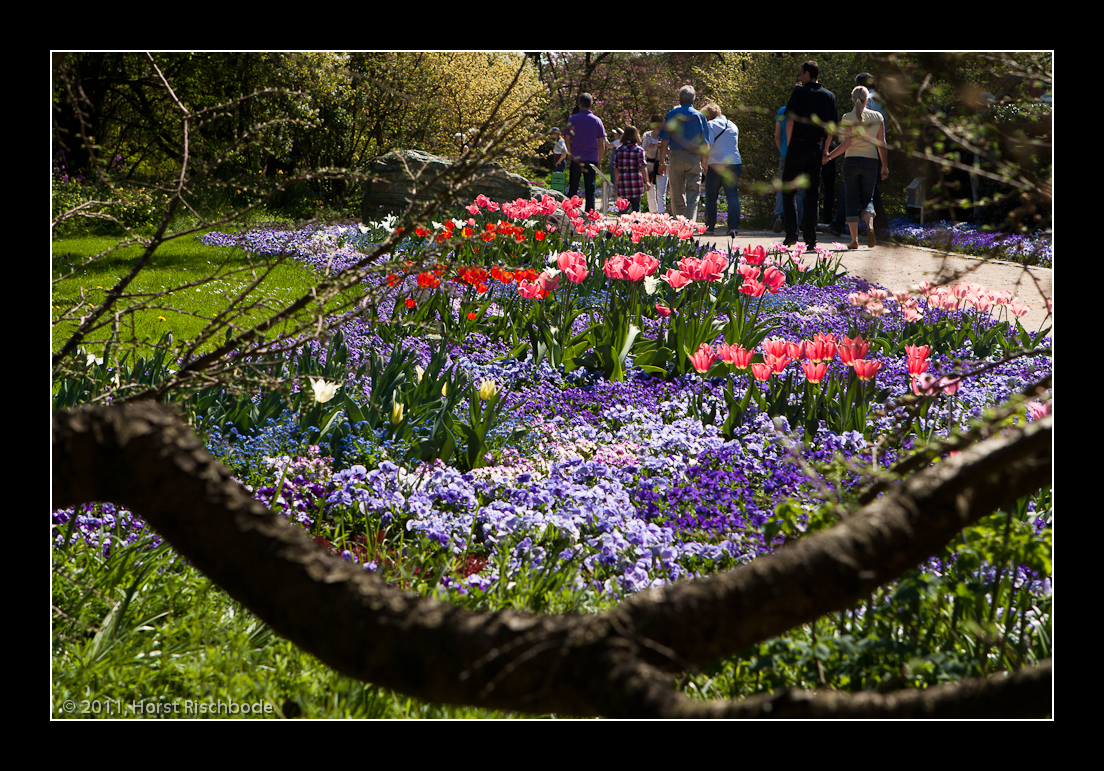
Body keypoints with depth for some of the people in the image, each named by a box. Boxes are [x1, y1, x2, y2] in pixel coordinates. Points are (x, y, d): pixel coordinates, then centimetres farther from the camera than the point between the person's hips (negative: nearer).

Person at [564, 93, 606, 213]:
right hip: (592, 159, 1)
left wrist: (571, 154, 9)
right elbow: (602, 143, 4)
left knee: (573, 189, 7)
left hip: (576, 159, -1)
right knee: (590, 189, 2)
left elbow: (567, 139, -2)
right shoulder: (597, 121, 4)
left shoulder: (573, 119, -1)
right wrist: (599, 161, 10)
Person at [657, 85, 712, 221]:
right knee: (692, 196, -1)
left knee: (677, 196, 10)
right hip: (694, 158, 0)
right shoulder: (699, 116, 3)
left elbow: (664, 140, -1)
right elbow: (705, 144, 2)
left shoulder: (672, 114, 3)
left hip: (676, 156, 0)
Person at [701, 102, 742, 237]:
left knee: (711, 197, 4)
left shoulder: (710, 125, 0)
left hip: (716, 164, -4)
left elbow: (708, 144, -12)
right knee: (732, 196, 0)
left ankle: (710, 227, 3)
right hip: (734, 163, 4)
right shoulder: (733, 126, 18)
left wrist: (704, 161, -5)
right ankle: (734, 227, -13)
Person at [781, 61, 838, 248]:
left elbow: (790, 121, -9)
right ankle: (810, 238, 3)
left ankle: (791, 232, -7)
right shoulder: (829, 96, 9)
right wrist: (825, 150, 15)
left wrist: (789, 145, 1)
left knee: (787, 190, 6)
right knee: (812, 193, 7)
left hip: (798, 147, -4)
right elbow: (831, 125, 9)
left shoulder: (800, 92, -5)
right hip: (816, 148, 4)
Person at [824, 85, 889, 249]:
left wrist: (829, 156, -1)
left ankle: (854, 239, -1)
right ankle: (870, 225, -19)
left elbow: (846, 144, -11)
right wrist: (885, 166, 11)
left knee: (852, 200, 5)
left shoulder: (848, 118, -3)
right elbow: (881, 143, 4)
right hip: (871, 161, 2)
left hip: (851, 161, -2)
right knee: (867, 199, 11)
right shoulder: (877, 117, 4)